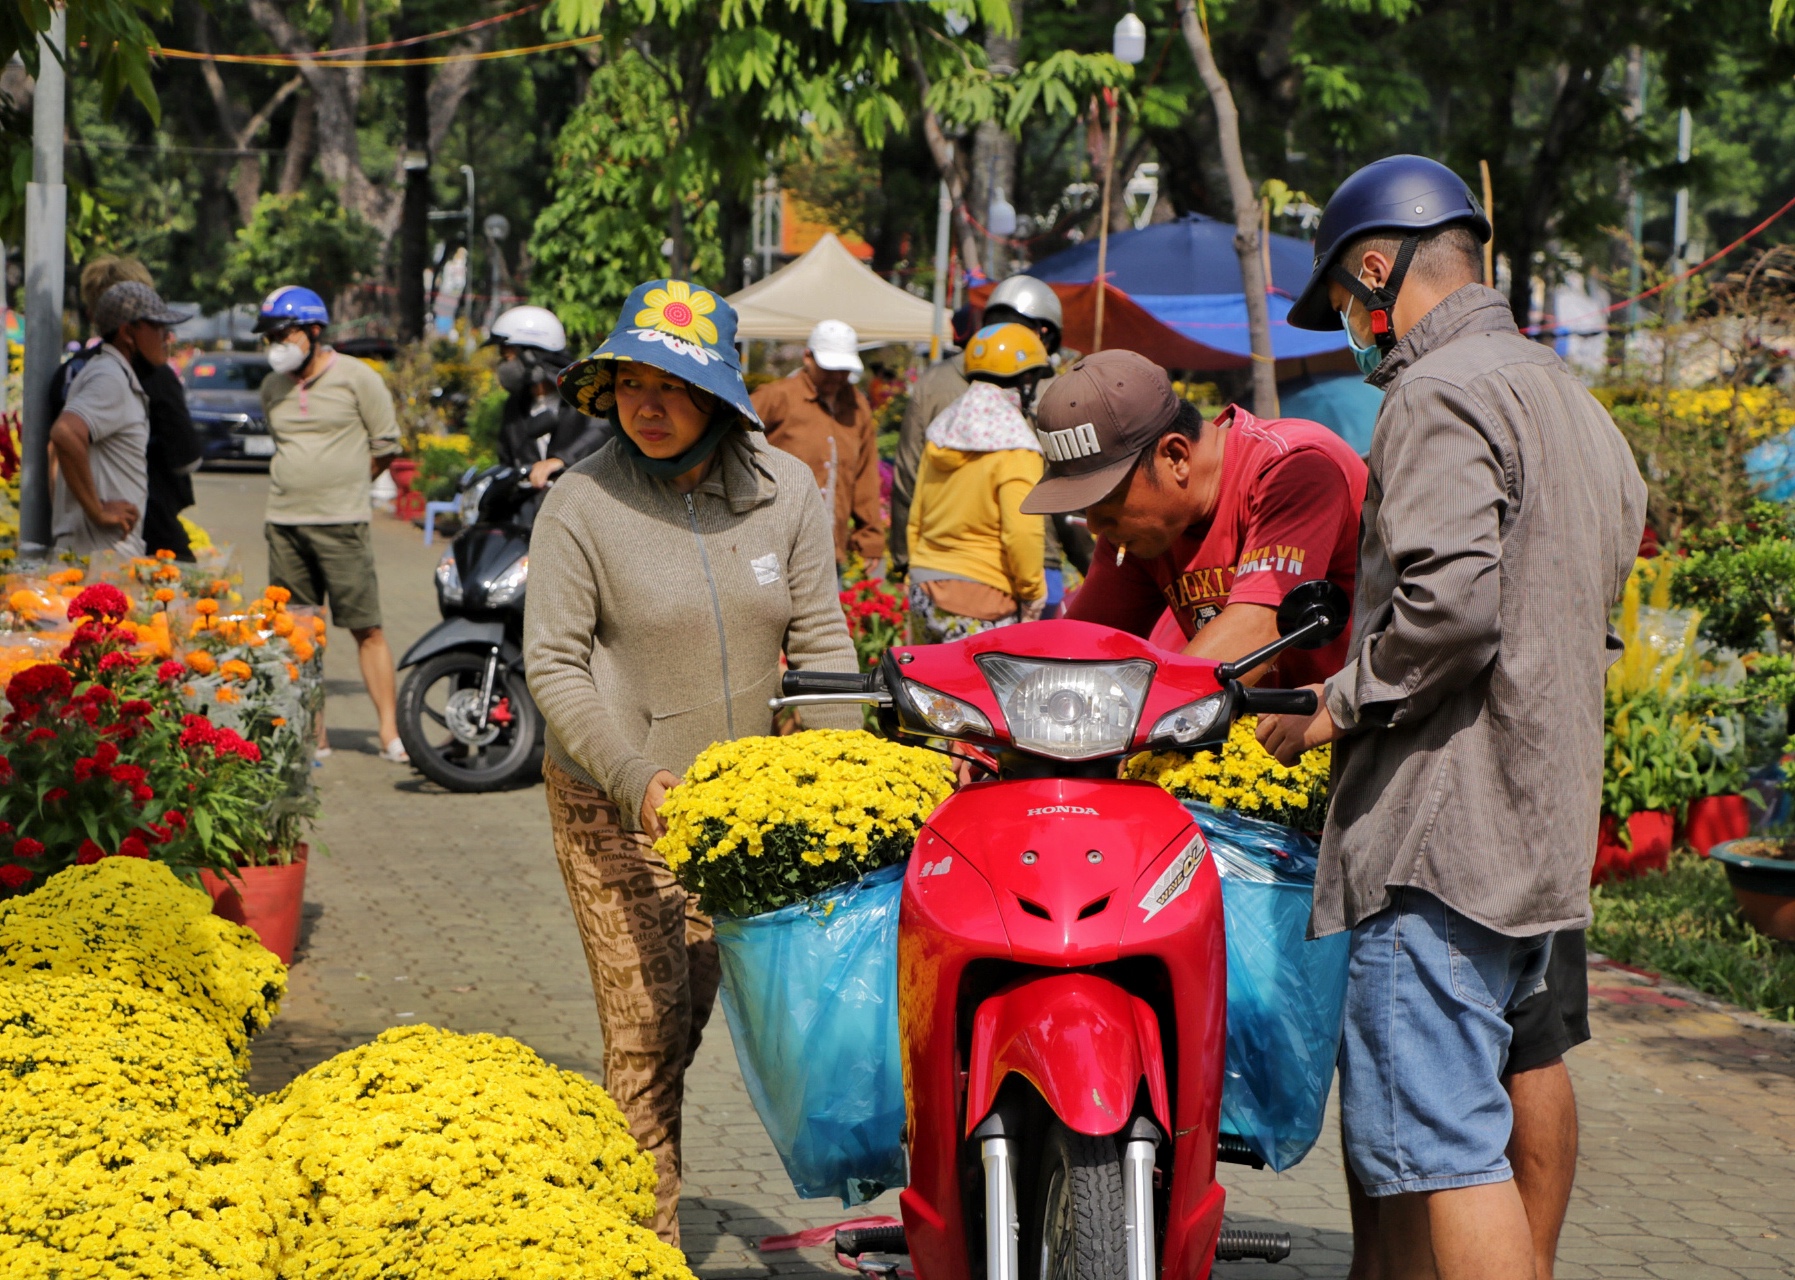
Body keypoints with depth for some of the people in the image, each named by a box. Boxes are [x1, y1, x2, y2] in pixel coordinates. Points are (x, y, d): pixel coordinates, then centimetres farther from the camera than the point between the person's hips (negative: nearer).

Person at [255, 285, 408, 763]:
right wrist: (306, 482, 13)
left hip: (342, 525, -5)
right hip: (283, 525, 5)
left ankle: (389, 732, -5)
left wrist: (341, 485, 7)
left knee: (366, 629, -6)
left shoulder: (356, 378, -2)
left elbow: (386, 447, 3)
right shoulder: (273, 388, 14)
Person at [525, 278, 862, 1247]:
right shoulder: (581, 504, -12)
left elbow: (819, 642, 1)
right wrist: (634, 781, -22)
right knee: (644, 1031, -5)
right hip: (615, 806, -4)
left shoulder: (784, 491, -2)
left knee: (687, 1013, 14)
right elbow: (552, 664, -12)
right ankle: (649, 1246, 4)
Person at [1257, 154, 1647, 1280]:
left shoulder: (1440, 395, -11)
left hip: (1446, 827, -10)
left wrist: (1339, 711, -11)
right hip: (1549, 835, 10)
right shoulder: (1572, 400, 20)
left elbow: (1450, 600, -24)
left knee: (1439, 1143, -9)